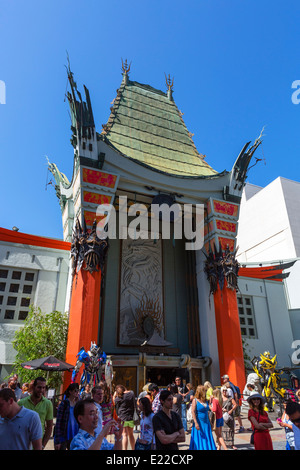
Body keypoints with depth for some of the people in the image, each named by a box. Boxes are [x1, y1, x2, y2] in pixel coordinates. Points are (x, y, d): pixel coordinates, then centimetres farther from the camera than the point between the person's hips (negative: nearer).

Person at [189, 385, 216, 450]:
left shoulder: (205, 401, 9)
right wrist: (196, 423, -22)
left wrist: (210, 422, 18)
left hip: (206, 423, 6)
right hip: (199, 423, -6)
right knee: (199, 440, 1)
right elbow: (193, 412, -14)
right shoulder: (195, 400, -9)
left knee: (207, 440, 6)